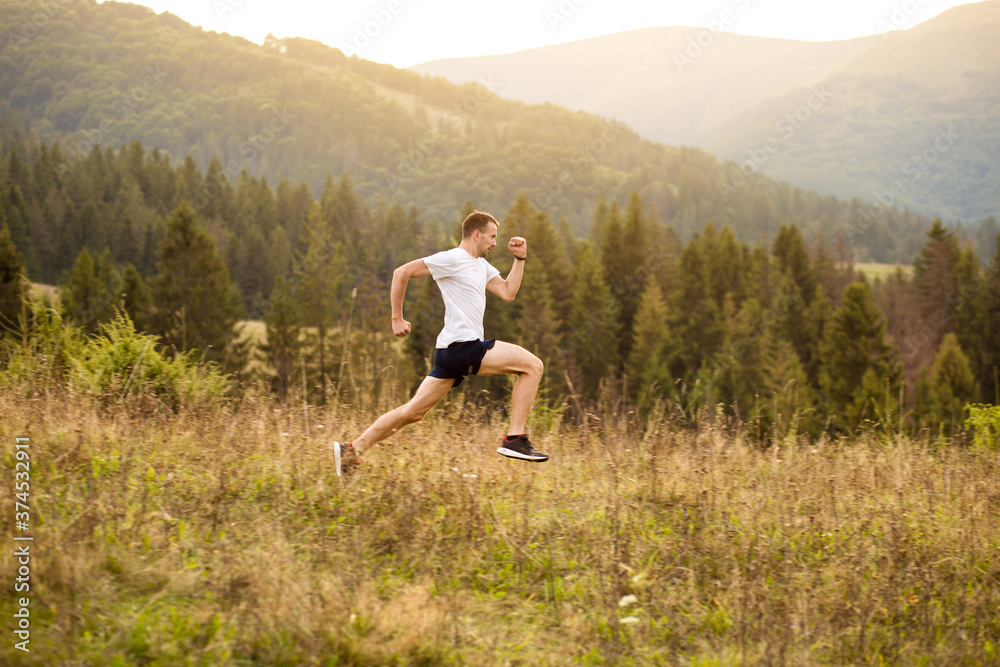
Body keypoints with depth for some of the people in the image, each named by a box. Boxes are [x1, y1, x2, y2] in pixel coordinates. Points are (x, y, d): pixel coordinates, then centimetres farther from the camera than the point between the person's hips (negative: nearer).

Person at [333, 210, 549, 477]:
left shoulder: (481, 265, 21)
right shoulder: (453, 259, -8)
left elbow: (508, 292, 20)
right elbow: (402, 273, -9)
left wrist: (520, 258, 13)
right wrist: (397, 318, -9)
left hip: (452, 352, 10)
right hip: (462, 345, -10)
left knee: (414, 411, 9)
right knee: (533, 365, -11)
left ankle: (352, 449, 9)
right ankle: (515, 439, -12)